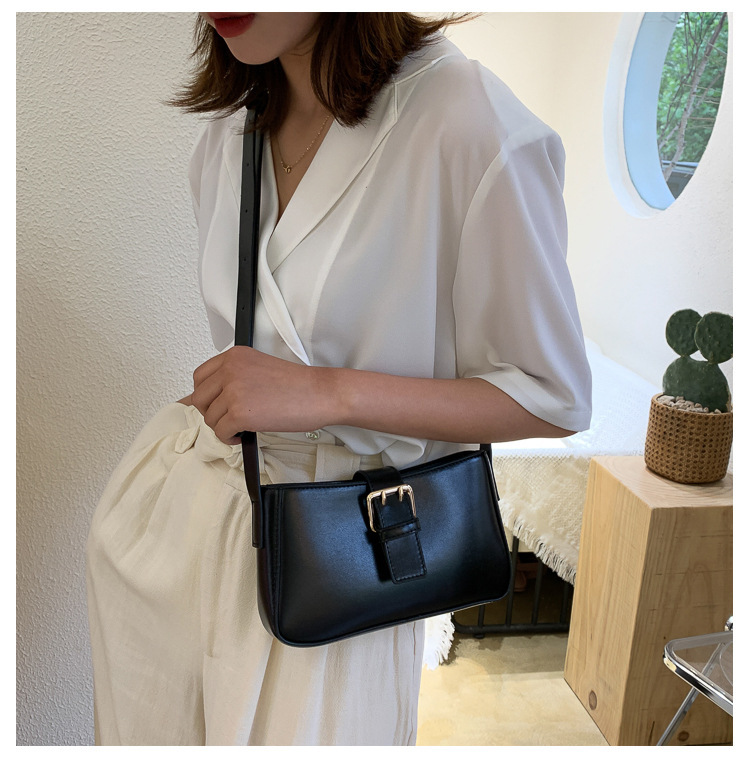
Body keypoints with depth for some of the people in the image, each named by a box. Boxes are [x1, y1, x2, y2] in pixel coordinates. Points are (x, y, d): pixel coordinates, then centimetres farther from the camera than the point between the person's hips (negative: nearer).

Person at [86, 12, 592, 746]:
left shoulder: (471, 123, -19)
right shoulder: (224, 139, 3)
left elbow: (553, 398, -14)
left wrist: (328, 391, -22)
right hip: (179, 504, 6)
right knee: (151, 732, 21)